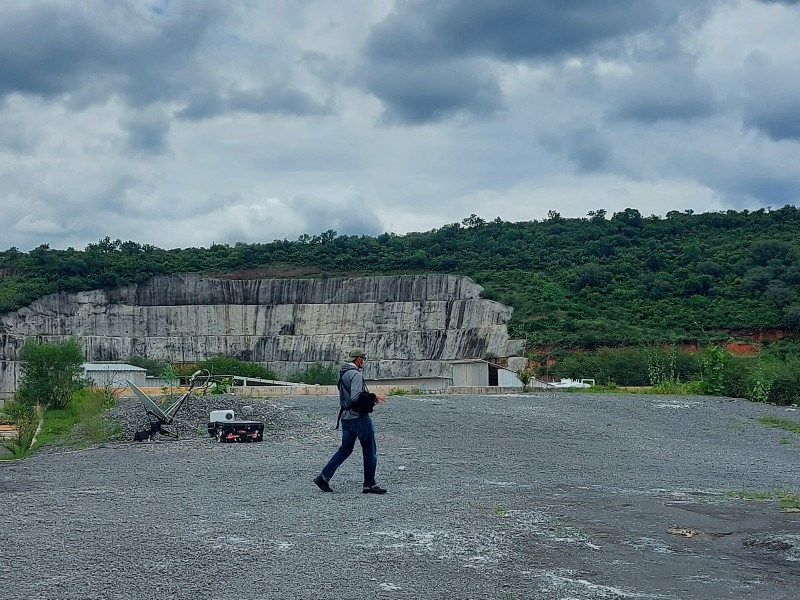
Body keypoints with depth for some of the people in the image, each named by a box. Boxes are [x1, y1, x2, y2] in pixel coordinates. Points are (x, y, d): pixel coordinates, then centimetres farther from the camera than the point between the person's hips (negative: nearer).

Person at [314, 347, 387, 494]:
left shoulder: (343, 373, 13)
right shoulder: (355, 374, -17)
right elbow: (356, 397, -28)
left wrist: (370, 398, 21)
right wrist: (373, 397, -20)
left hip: (346, 418, 9)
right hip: (359, 417, -9)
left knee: (345, 449, 15)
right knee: (370, 451, 3)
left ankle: (323, 477, 10)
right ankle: (369, 484, 8)